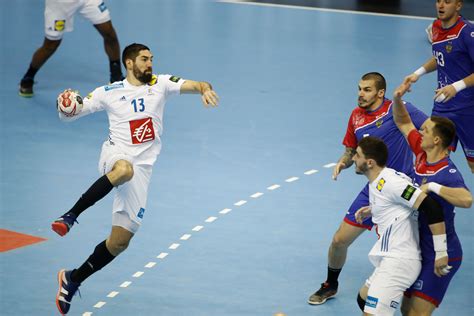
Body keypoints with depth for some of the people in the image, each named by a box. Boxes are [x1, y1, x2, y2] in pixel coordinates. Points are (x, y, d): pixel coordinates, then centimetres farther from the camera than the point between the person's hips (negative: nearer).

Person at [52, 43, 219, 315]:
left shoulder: (161, 84, 9)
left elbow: (194, 85, -3)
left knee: (120, 241, 1)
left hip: (142, 168, 3)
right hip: (115, 156, -3)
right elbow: (70, 114, 8)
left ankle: (73, 280, 17)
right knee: (125, 170, -43)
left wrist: (205, 89, -27)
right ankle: (71, 215, -37)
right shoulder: (109, 92, 6)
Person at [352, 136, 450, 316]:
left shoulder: (389, 181, -18)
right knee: (363, 300, 26)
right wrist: (372, 210, 18)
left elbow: (431, 207, -24)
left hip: (399, 261, -11)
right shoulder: (376, 183, 12)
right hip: (390, 260, 11)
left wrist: (441, 252, -23)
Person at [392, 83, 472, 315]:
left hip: (440, 255, -9)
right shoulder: (422, 154, 1)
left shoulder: (448, 173, -24)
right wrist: (397, 99, 1)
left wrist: (433, 186, -38)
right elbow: (403, 123, 16)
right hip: (421, 250, 9)